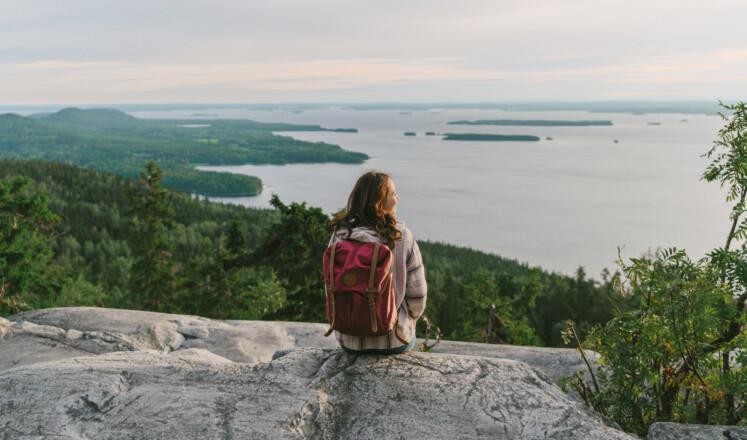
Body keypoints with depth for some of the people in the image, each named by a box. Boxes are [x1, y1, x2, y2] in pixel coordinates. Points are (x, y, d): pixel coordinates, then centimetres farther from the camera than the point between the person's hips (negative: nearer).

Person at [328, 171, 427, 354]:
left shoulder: (339, 236, -7)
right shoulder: (402, 236, -15)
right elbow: (417, 292, -10)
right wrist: (408, 321, 11)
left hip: (349, 341, 3)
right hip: (393, 341, -2)